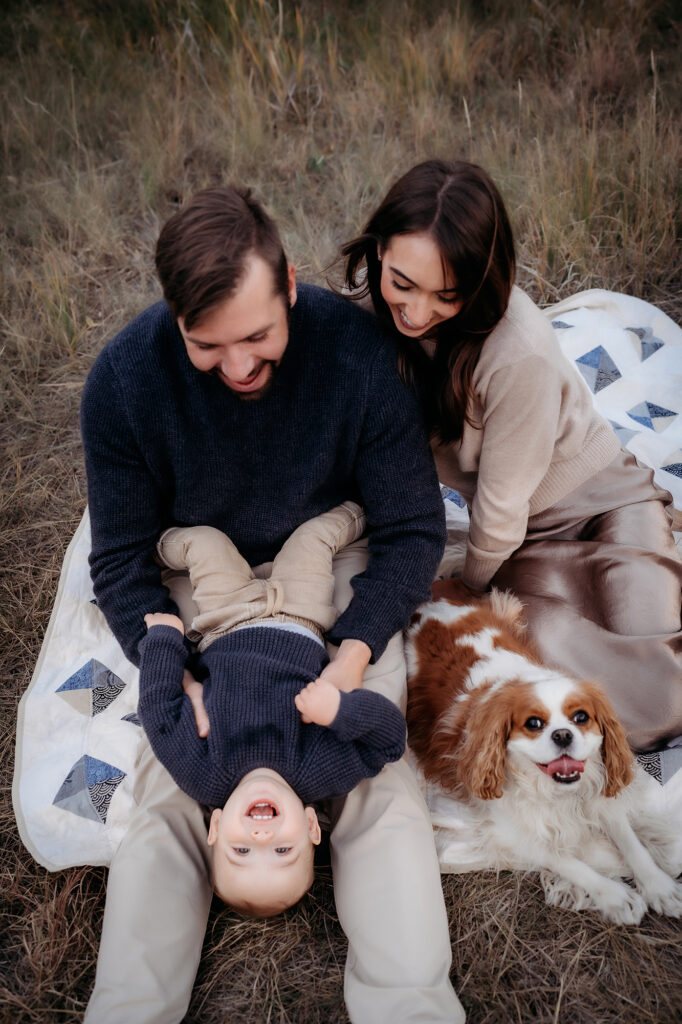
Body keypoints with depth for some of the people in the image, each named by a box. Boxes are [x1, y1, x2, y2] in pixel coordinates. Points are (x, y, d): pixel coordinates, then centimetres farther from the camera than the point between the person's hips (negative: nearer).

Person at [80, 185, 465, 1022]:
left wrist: (352, 656, -25)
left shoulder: (357, 353, -22)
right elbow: (121, 561, -10)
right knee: (167, 786, -13)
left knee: (376, 772, -17)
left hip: (335, 561, 0)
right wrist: (177, 677, -24)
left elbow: (412, 529, -12)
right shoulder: (123, 379, -19)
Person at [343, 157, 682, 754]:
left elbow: (500, 510, -18)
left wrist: (470, 591, -2)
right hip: (522, 540, 4)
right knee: (549, 643, -27)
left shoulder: (520, 357, -32)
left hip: (606, 504, -4)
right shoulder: (380, 304, -14)